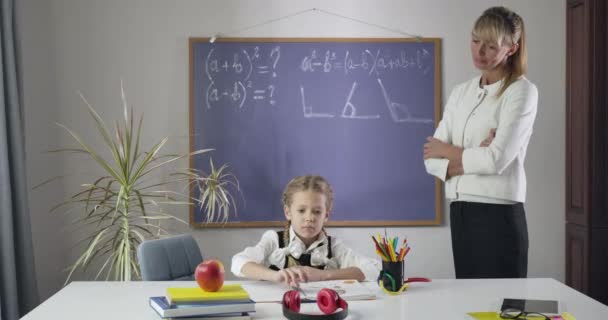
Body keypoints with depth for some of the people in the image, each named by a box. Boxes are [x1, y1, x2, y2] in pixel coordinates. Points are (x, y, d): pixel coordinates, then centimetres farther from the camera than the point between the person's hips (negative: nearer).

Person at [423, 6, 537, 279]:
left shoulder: (521, 91, -5)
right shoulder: (460, 93, 12)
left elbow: (497, 159, -16)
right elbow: (431, 159, 5)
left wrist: (448, 150, -1)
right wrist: (472, 158, -12)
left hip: (498, 213, -6)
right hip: (459, 213, 6)